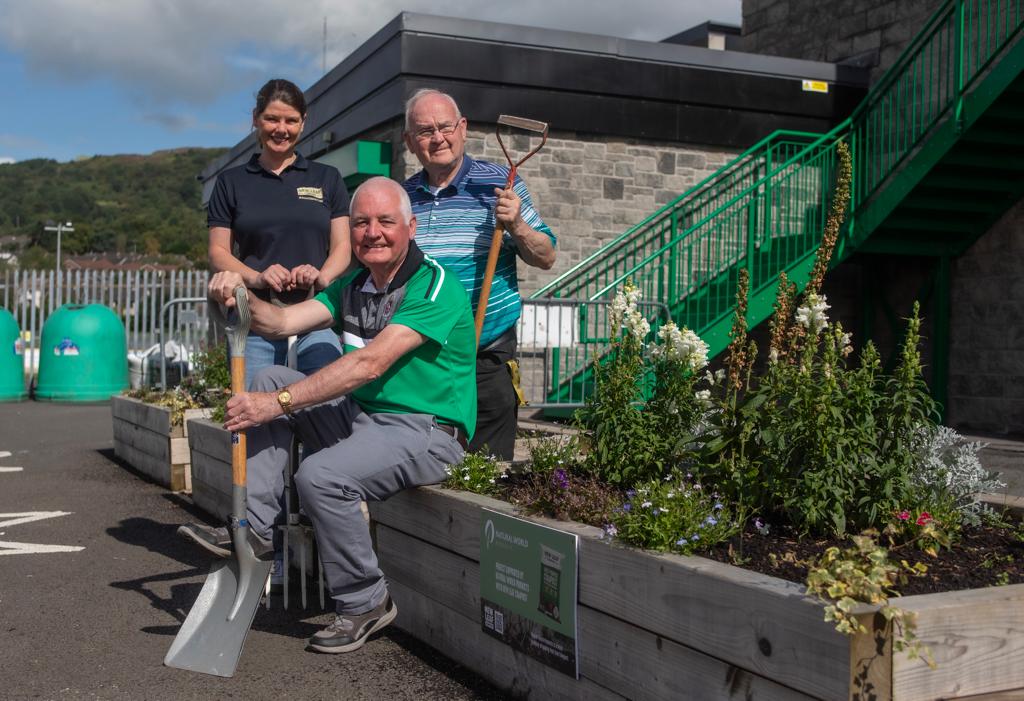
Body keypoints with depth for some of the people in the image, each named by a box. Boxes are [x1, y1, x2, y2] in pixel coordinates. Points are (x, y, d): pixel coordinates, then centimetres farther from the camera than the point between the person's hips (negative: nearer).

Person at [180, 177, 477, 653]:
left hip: (425, 431, -8)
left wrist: (280, 403, -26)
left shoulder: (434, 286, -15)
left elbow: (370, 364, -24)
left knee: (321, 475, -29)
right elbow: (282, 323, 5)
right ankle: (253, 528, -8)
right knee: (271, 378, -1)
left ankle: (364, 603, -7)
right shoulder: (352, 287, 13)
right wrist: (239, 295, -17)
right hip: (360, 416, 8)